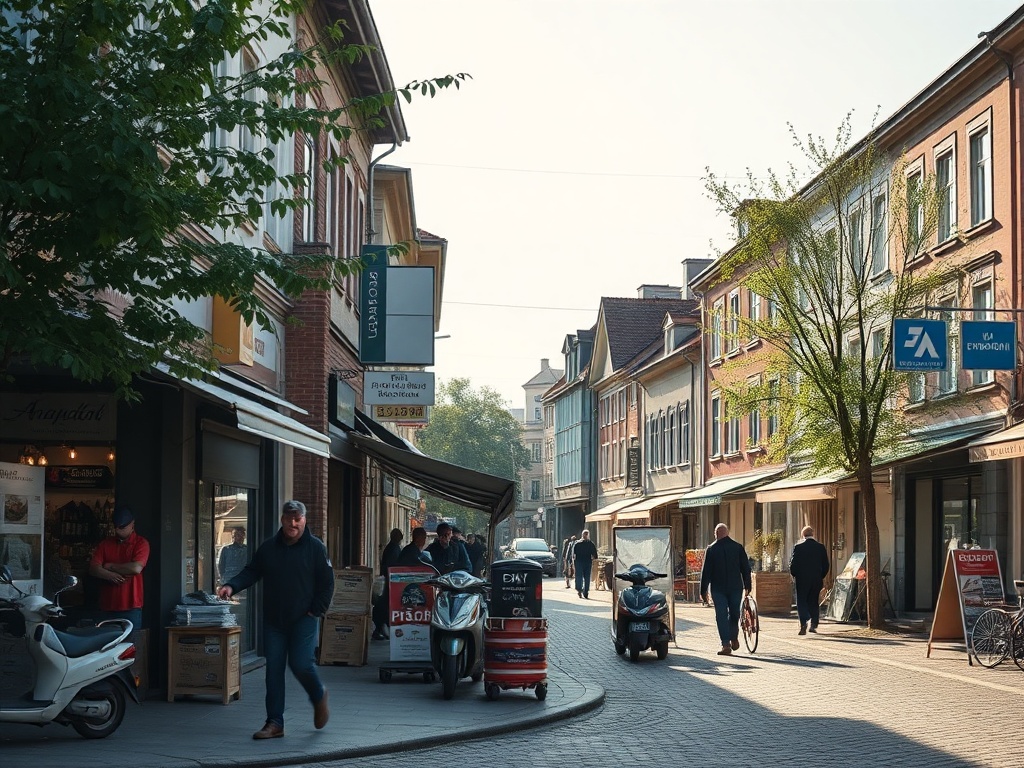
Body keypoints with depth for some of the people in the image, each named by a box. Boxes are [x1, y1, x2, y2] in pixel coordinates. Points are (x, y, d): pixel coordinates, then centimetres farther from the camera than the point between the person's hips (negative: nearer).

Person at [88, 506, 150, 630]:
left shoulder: (141, 543, 1)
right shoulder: (105, 544, 12)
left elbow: (136, 568, -14)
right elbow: (93, 568, 3)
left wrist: (111, 566, -4)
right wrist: (111, 576, -14)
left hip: (131, 607, -3)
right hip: (107, 607, 4)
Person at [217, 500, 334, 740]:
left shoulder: (315, 547, -3)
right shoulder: (269, 547, 7)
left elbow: (327, 583, 0)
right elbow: (251, 572, 9)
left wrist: (316, 610, -6)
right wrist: (232, 586, -9)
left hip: (303, 619, -3)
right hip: (273, 620, 4)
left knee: (301, 665, -13)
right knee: (274, 670, 1)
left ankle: (319, 697, 20)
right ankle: (274, 723, 6)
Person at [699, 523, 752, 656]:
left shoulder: (711, 549, -4)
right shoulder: (738, 547, 0)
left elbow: (706, 572, -3)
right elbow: (746, 568, 3)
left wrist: (703, 591, 2)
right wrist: (747, 586, 12)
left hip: (718, 588, -2)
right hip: (736, 587, 2)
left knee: (721, 616, 0)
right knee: (734, 613, 18)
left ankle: (726, 644, -6)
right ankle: (734, 638, 24)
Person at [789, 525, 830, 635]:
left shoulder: (798, 547, -7)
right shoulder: (821, 547, 2)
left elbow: (793, 564, -7)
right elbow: (826, 565, 5)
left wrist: (794, 576, 9)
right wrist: (821, 577, 17)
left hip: (802, 579, -3)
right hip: (817, 580, 3)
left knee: (801, 602, 1)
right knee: (813, 602, 14)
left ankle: (804, 623, -19)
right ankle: (813, 624, 11)